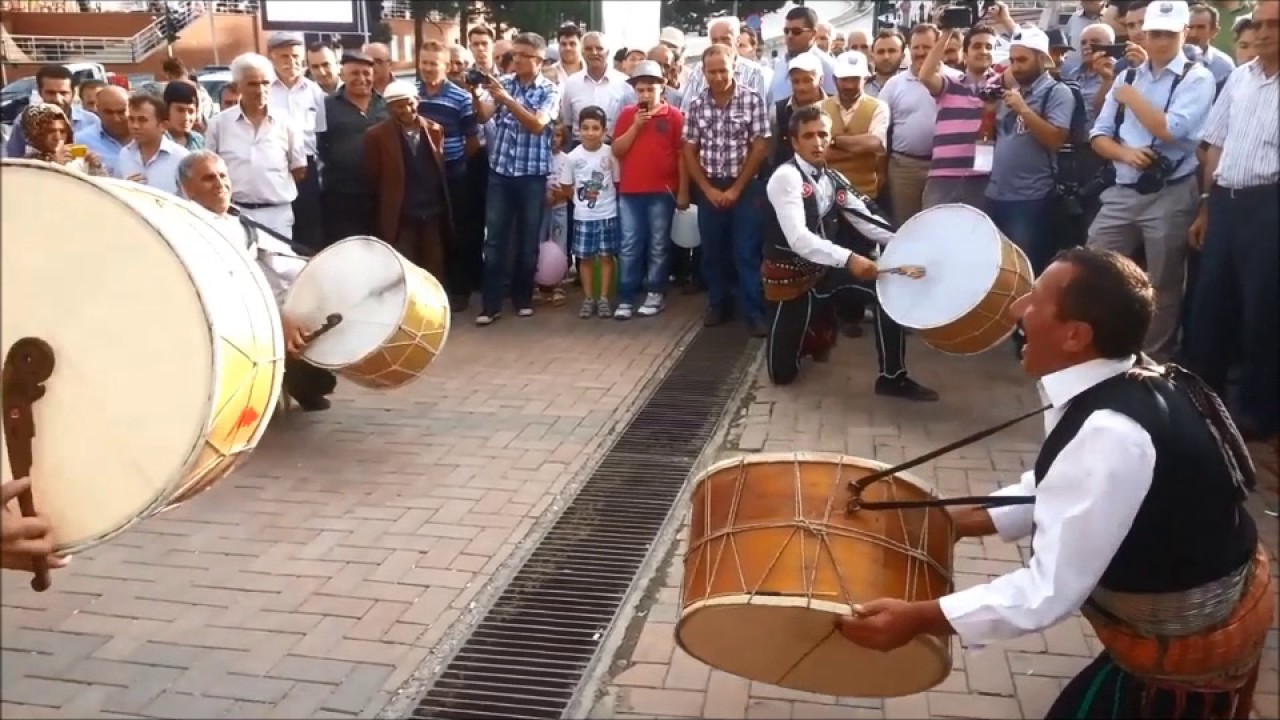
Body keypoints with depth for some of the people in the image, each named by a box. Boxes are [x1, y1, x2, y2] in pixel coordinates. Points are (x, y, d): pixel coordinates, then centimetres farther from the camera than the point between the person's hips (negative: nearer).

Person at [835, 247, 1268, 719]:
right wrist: (958, 522, 2)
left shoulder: (1108, 437, -35)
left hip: (1186, 646, -9)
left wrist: (918, 618, -30)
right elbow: (1065, 492, 8)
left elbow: (1052, 591, -33)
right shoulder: (1134, 379, -4)